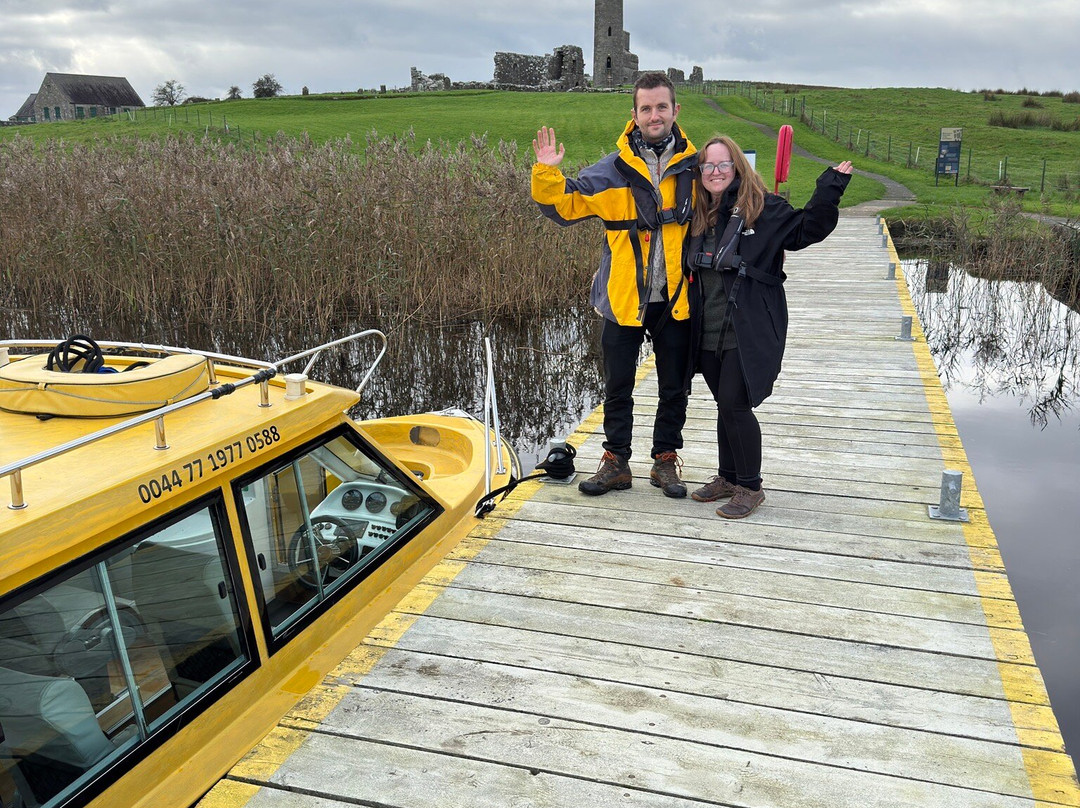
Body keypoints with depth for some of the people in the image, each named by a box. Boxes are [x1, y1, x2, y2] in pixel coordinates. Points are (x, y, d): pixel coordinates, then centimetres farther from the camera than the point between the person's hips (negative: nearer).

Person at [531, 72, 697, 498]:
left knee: (674, 387, 11)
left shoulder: (695, 167, 1)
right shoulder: (613, 171, -3)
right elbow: (562, 204, -1)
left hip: (677, 300, 1)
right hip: (623, 299, 0)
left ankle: (665, 461, 27)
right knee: (617, 387, 9)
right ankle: (616, 462, 24)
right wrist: (547, 173, -16)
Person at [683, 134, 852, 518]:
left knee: (735, 405, -8)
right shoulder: (698, 215, 11)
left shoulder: (763, 208, -5)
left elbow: (806, 230, -6)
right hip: (709, 332, 6)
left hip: (748, 332, -5)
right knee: (724, 405, 14)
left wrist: (828, 192, -15)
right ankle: (728, 478, 28)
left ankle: (750, 487, 8)